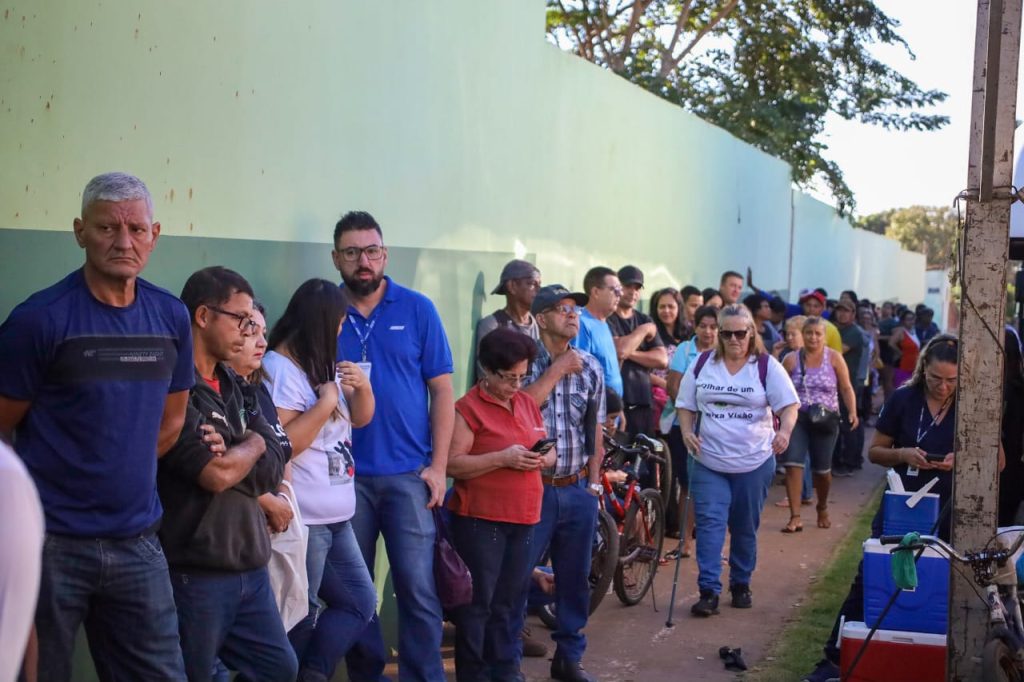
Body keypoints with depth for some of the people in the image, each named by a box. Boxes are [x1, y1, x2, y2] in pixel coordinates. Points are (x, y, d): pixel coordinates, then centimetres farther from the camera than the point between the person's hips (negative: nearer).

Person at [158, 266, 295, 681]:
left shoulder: (236, 389, 13)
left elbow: (273, 470, 5)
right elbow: (215, 475, -20)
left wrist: (229, 455, -13)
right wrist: (252, 445, -1)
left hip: (250, 567, 8)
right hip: (194, 573, -8)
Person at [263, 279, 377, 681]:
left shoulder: (321, 366, 13)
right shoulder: (278, 368, -13)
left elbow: (361, 418, 21)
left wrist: (362, 386, 2)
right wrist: (325, 403, -17)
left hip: (335, 516, 9)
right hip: (303, 519, -9)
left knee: (361, 603, 14)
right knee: (301, 616, -1)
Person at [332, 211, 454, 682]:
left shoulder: (417, 309, 0)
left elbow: (441, 391, 1)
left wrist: (438, 466, -4)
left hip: (408, 473, -1)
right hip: (345, 474, 1)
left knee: (417, 588, -2)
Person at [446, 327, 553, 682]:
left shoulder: (528, 403, 13)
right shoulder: (469, 407, -8)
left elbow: (548, 450, 20)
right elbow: (452, 464, -16)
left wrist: (542, 458, -3)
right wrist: (503, 458, -22)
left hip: (524, 519, 6)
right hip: (480, 520, -6)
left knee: (509, 601, 13)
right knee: (478, 601, -1)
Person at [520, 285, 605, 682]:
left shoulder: (591, 367, 7)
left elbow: (595, 429, 13)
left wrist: (594, 482, 10)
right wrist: (558, 370, -16)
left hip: (577, 490, 5)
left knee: (575, 578, 13)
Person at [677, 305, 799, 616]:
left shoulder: (767, 366, -3)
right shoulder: (702, 364, 4)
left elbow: (789, 405, -6)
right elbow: (686, 405, 10)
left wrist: (785, 430, -26)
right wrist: (687, 432, -8)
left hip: (754, 462, -1)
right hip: (708, 462, 1)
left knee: (745, 528, 10)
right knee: (709, 523, -8)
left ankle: (741, 585, 25)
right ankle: (708, 591, -8)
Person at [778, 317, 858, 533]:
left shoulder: (834, 358, 0)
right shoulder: (791, 359, 1)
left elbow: (846, 388, 0)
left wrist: (852, 412, -13)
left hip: (825, 420, 0)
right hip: (797, 418, 0)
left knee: (822, 469, 8)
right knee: (793, 464, -14)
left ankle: (822, 509, 36)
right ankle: (795, 517, -11)